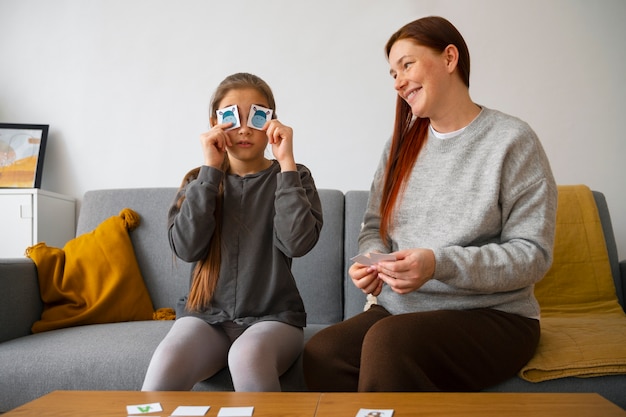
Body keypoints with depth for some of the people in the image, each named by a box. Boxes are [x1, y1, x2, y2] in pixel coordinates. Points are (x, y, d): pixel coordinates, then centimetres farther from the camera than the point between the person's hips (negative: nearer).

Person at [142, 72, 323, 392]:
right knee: (166, 365, -30)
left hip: (272, 316, -1)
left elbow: (297, 243, -14)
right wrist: (211, 170, -9)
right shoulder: (199, 181, 9)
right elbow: (186, 248, -8)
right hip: (206, 314, 1)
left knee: (247, 356, -34)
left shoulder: (291, 179, 5)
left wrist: (286, 162, -13)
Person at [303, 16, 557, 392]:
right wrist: (372, 261, -9)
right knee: (320, 353, -25)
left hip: (492, 317, -4)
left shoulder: (512, 140, -5)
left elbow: (533, 254, -9)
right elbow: (374, 227, 14)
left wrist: (439, 264, -23)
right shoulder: (402, 143, 12)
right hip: (399, 307, 4)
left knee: (387, 341, -33)